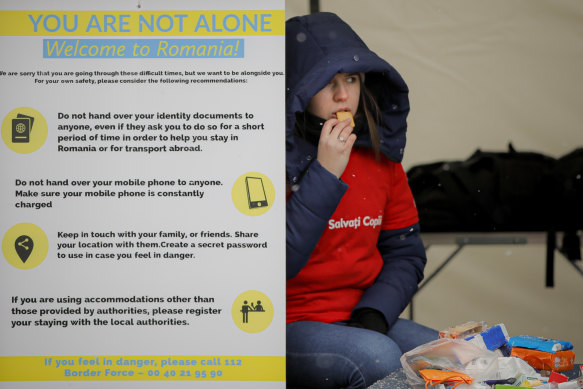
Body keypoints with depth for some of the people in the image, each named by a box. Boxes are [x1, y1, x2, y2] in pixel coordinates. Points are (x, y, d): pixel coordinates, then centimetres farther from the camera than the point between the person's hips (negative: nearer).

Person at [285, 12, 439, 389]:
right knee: (378, 357, -31)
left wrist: (374, 313, -8)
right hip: (287, 325, -5)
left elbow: (405, 252, 10)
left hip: (362, 320, 5)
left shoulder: (380, 150, 6)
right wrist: (325, 173, -24)